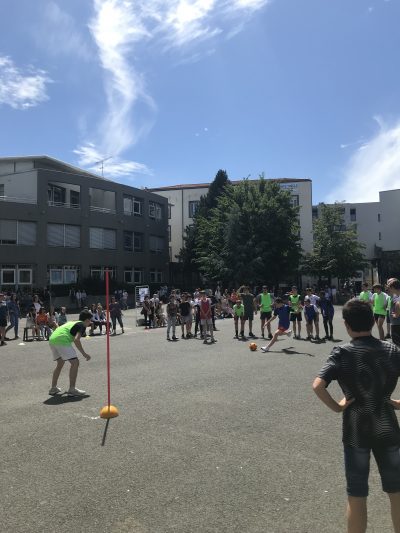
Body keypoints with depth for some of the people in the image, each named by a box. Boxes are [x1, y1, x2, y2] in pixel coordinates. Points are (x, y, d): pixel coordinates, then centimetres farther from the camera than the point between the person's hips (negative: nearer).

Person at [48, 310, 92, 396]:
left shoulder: (72, 322, 31)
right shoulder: (82, 326, 5)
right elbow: (76, 340, -12)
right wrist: (84, 353, -6)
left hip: (52, 339, 9)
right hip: (62, 340, -9)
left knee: (60, 363, 25)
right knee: (75, 362, -3)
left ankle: (53, 388, 33)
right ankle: (72, 389, -2)